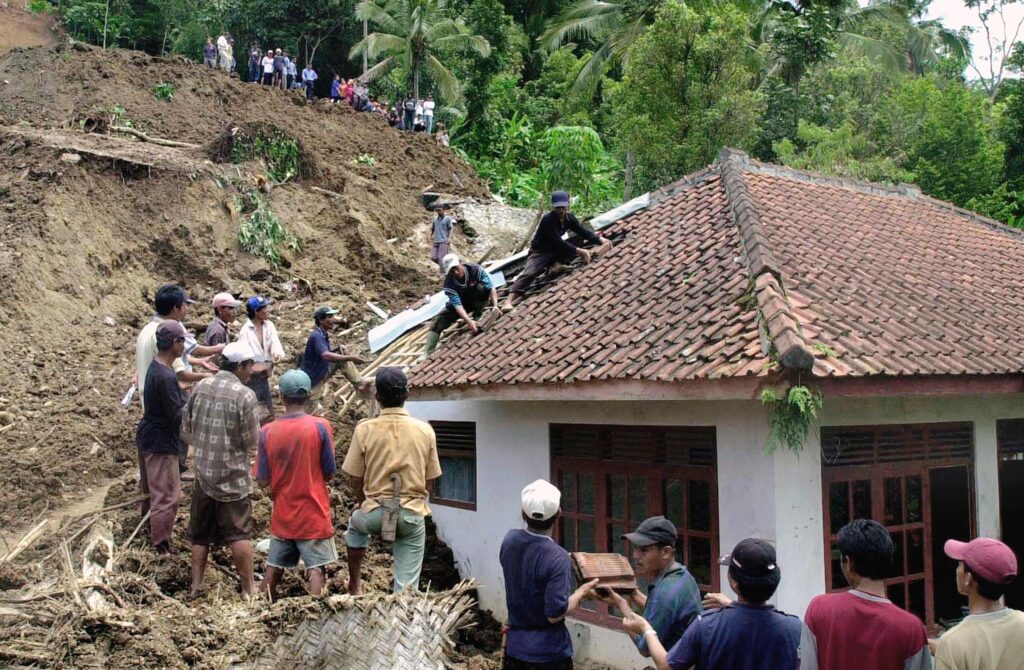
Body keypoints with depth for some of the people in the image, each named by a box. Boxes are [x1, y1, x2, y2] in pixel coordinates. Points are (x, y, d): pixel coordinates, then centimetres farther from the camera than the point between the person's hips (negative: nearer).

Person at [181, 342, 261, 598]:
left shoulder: (201, 387, 0)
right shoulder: (244, 395, -17)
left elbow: (186, 430, 8)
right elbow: (253, 442, -13)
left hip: (203, 473, 5)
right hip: (233, 476, -5)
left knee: (200, 533, 17)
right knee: (240, 533, 5)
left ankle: (197, 584, 26)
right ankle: (248, 588, 11)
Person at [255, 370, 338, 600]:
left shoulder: (267, 432, -7)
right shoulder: (320, 426, -13)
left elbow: (262, 481, -4)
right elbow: (329, 473, -7)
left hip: (282, 514, 3)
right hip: (313, 513, -3)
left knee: (274, 567, 17)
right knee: (315, 569, 2)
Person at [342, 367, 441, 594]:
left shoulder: (364, 429, -9)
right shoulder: (425, 430, -5)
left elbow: (356, 478, 0)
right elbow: (430, 481, 3)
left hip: (375, 514, 0)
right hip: (412, 516, 0)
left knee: (355, 523, 35)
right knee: (407, 587, 8)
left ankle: (355, 586, 41)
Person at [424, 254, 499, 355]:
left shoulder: (475, 269, -29)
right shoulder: (449, 282, -30)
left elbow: (491, 287, -28)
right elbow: (457, 304, -36)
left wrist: (495, 305, -43)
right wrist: (469, 321, -50)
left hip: (477, 301, 0)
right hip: (460, 304, 0)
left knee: (481, 288, -33)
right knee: (438, 322, -20)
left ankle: (477, 317, -13)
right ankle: (429, 354, -23)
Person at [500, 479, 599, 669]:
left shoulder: (509, 540, -6)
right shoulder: (557, 558, -25)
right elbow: (555, 614, -22)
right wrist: (581, 593, -7)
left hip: (515, 646, 5)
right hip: (549, 653, -5)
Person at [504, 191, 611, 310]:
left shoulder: (569, 218, -6)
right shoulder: (548, 220, -27)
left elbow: (583, 232, 2)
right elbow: (558, 242, -33)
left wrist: (600, 239, -13)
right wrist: (579, 251, -37)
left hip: (554, 250, 7)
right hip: (540, 252, -7)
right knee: (529, 273, -28)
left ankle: (557, 264, -13)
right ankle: (509, 301, -37)